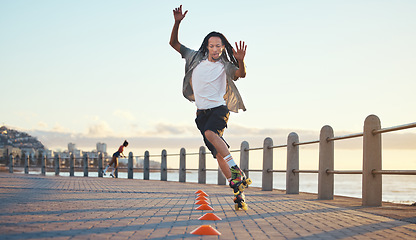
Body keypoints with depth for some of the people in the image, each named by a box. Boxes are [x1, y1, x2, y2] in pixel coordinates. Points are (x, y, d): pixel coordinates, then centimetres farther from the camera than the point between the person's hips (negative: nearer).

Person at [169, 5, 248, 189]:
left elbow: (241, 74, -22)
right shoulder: (197, 58, 6)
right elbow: (174, 43, 7)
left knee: (210, 133, -34)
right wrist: (177, 23, -8)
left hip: (219, 108, -4)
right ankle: (234, 183, 3)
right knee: (218, 153, -1)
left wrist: (240, 61, -43)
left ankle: (236, 170, -34)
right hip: (202, 112, 4)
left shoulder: (225, 66, -4)